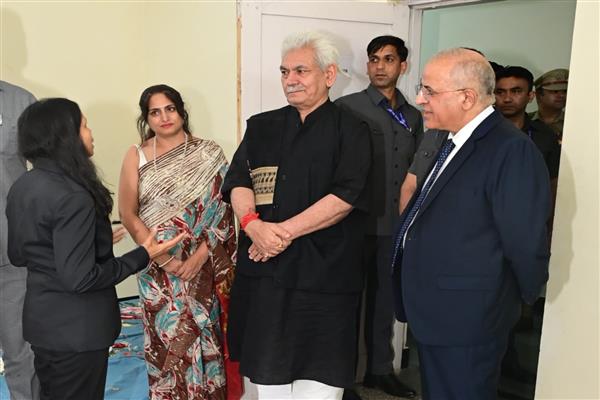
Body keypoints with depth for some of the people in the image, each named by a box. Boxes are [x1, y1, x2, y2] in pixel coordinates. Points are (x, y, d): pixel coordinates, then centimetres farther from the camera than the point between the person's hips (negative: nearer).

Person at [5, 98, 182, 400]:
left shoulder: (21, 187, 2)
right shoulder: (72, 197, -25)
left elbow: (17, 256, 12)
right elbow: (80, 279, -25)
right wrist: (142, 256, -16)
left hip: (41, 321, 8)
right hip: (76, 330, -8)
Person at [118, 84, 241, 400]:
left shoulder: (209, 155, 0)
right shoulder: (137, 157, 2)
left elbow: (223, 209, -4)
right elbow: (128, 214, -2)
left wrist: (200, 256, -14)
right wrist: (164, 259, -11)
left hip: (204, 267, 0)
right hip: (157, 267, 0)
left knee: (206, 338, 7)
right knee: (168, 340, 5)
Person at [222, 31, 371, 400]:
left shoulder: (351, 131, 0)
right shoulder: (261, 127, 12)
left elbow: (344, 196, -11)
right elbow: (239, 183, 2)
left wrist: (284, 231, -15)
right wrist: (254, 225, -18)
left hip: (325, 272, -3)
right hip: (264, 268, 4)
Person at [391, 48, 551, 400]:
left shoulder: (512, 150, -21)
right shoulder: (455, 143, 10)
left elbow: (525, 242, -20)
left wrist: (521, 297, -6)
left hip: (465, 321, -9)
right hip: (434, 315, 9)